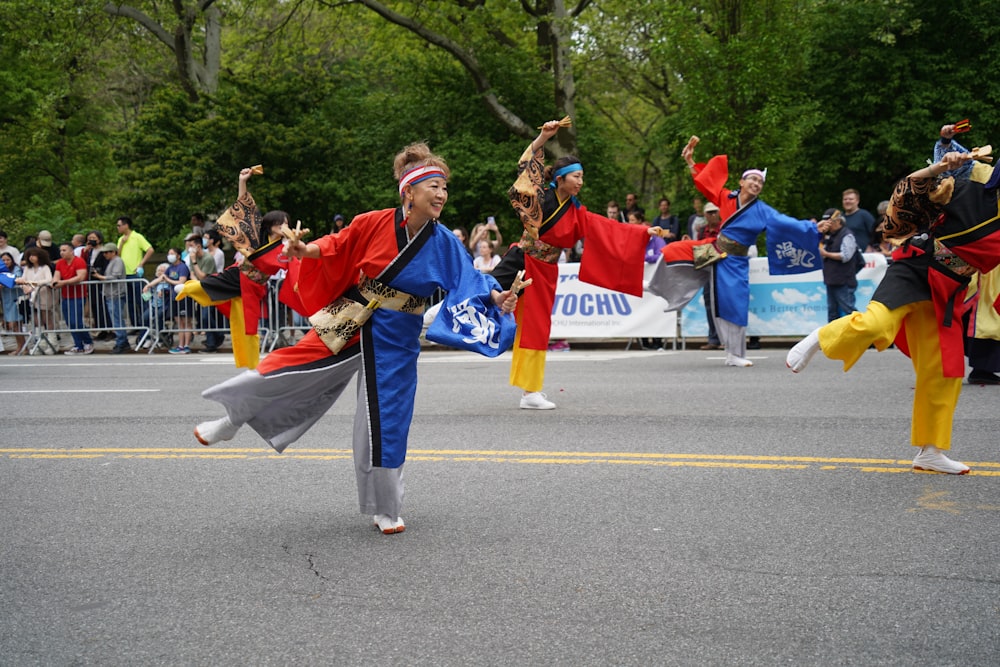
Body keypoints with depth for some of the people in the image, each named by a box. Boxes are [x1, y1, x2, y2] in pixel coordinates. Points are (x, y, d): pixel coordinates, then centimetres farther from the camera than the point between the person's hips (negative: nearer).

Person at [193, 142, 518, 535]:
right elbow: (337, 247, 1)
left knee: (387, 426, 5)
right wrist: (306, 251, -16)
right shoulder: (374, 224, -11)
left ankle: (385, 510, 22)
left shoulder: (443, 243, -9)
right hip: (348, 324, 0)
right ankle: (232, 421, 21)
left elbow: (471, 281, -9)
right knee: (282, 371, -7)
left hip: (395, 340, 1)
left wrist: (496, 297, -28)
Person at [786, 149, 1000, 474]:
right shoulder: (968, 192, -3)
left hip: (944, 295, 5)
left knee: (945, 373, 4)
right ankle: (817, 340, -5)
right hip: (915, 269, -5)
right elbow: (912, 187, -6)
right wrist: (939, 168, -21)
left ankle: (931, 452, 15)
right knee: (876, 323, -33)